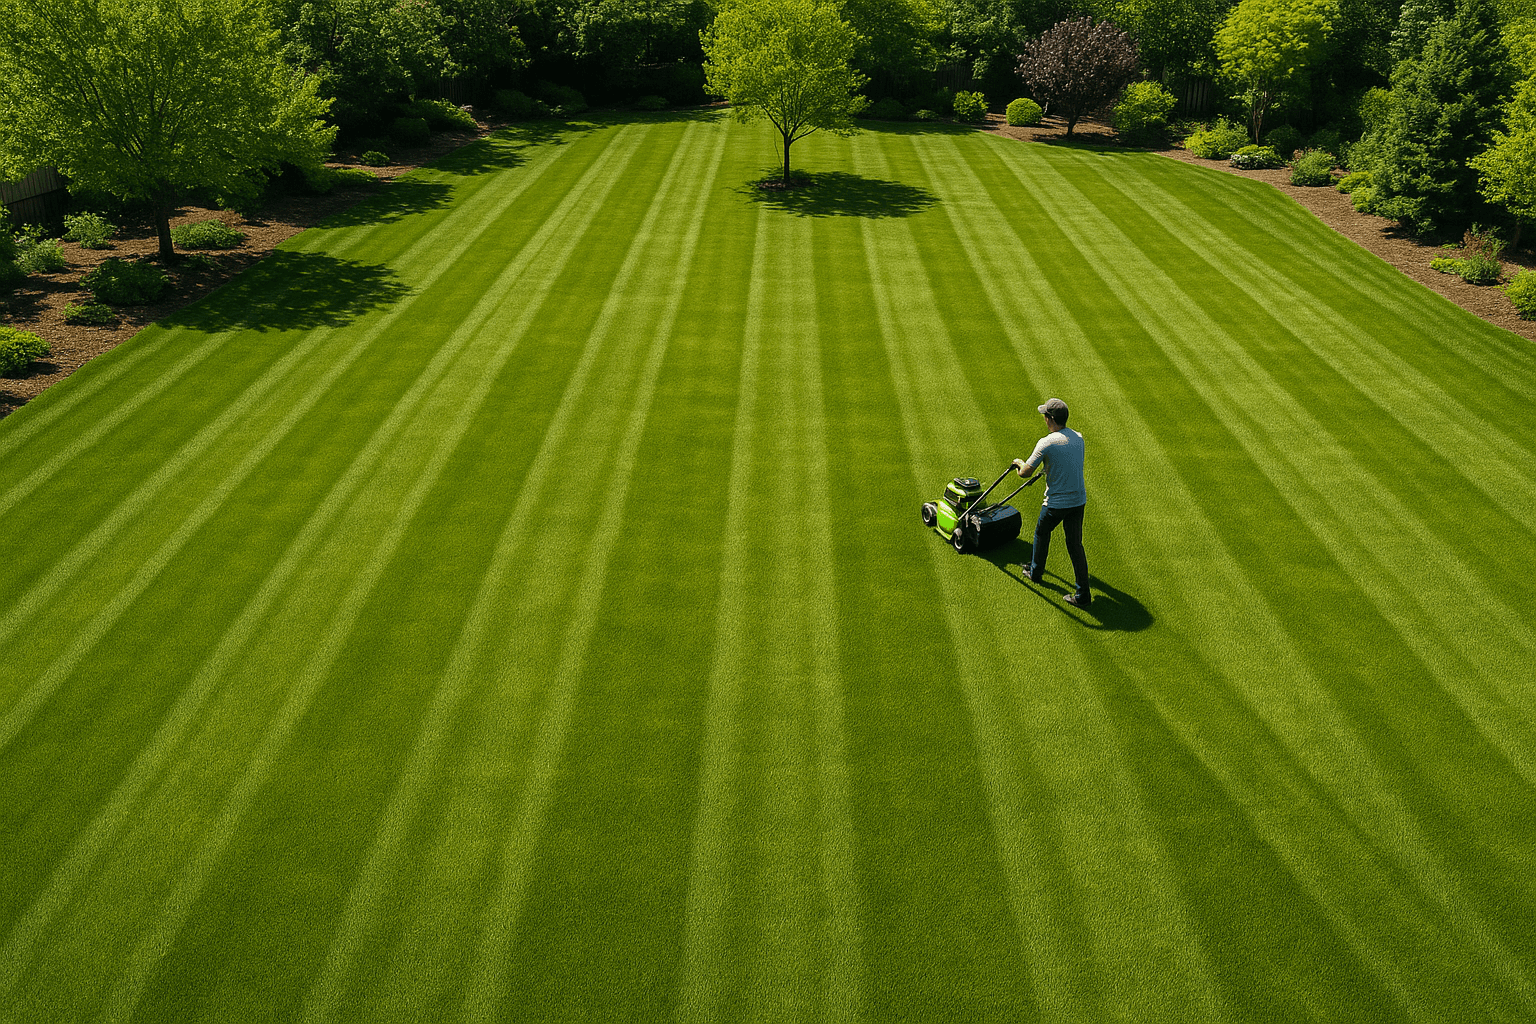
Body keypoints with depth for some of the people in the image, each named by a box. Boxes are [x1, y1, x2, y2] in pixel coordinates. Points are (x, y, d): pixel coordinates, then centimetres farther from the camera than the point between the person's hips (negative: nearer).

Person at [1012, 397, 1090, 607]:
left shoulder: (1046, 443, -17)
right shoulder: (1078, 438, 4)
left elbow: (1025, 472, -13)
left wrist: (1019, 463, 10)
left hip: (1057, 503, -5)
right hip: (1079, 499, 5)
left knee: (1042, 533, 22)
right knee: (1075, 545, 11)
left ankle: (1035, 572, 42)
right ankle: (1083, 595, 10)